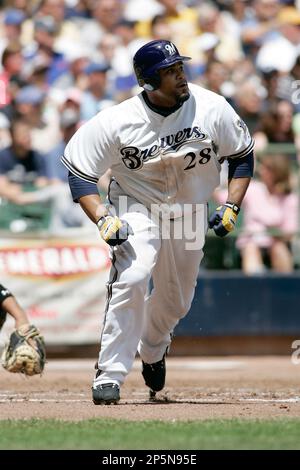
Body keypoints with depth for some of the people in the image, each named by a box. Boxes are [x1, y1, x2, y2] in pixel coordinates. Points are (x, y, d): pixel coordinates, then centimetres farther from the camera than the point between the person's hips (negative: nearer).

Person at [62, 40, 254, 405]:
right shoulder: (116, 122, -23)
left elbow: (242, 155, -1)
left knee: (177, 301, 15)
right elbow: (79, 169, -13)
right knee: (131, 279, -28)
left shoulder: (212, 108, -17)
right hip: (136, 208, -3)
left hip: (190, 214, 3)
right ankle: (109, 374, -21)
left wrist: (231, 207, -10)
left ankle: (152, 351, 50)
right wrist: (103, 219, -26)